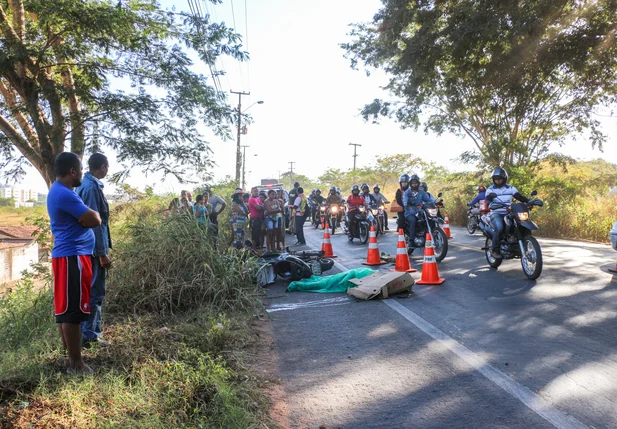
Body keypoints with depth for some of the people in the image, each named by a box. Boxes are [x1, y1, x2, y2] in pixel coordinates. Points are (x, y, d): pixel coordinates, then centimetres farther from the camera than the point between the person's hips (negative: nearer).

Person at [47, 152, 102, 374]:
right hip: (72, 257, -11)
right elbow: (95, 220, -18)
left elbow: (84, 217, 18)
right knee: (73, 310, -6)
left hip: (69, 255, 11)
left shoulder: (60, 191, 16)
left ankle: (70, 356, 29)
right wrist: (88, 214, 1)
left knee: (66, 309, 17)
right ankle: (76, 364, 2)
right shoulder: (65, 194, -18)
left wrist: (85, 215, -1)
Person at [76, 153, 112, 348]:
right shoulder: (92, 187, -17)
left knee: (90, 291, 16)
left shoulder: (84, 184, 14)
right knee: (95, 292, -3)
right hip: (93, 248, -10)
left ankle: (88, 332, 25)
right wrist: (102, 252, -19)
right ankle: (89, 335, 5)